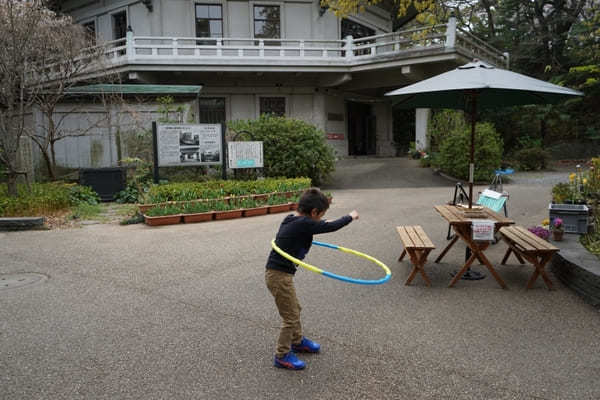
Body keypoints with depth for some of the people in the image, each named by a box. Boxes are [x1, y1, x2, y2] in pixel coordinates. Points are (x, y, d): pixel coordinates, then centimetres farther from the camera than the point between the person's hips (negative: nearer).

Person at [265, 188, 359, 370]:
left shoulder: (291, 220, 6)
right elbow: (331, 227, -16)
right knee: (291, 317, 2)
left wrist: (320, 223, 33)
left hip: (278, 273, 10)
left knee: (295, 309, 25)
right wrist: (351, 217, -1)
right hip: (279, 275, -10)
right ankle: (282, 355, 16)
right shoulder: (303, 224, -21)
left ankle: (297, 341, 43)